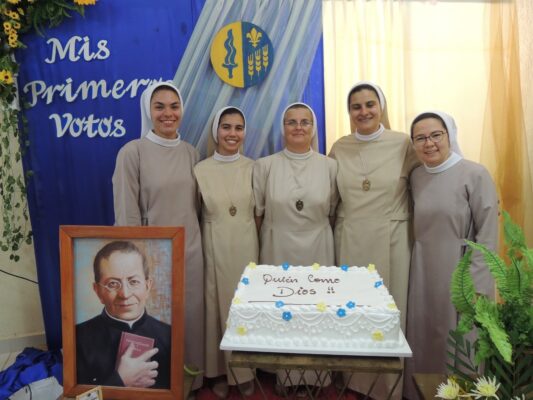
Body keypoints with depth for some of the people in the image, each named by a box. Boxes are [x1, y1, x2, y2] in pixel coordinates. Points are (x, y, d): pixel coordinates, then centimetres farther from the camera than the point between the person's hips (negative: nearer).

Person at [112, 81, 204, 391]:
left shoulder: (191, 153, 4)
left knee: (191, 317, 15)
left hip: (191, 251, 5)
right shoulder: (132, 152, -10)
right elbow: (127, 215, -10)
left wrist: (194, 241, 12)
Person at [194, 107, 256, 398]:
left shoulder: (253, 168, 0)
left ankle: (245, 369, 30)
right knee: (216, 307, 8)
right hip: (214, 249, -1)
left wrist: (245, 229, 2)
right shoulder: (200, 170, -3)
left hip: (246, 247, 1)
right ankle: (220, 370, 28)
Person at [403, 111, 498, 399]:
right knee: (421, 338, 15)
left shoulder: (475, 175, -11)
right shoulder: (415, 176, 4)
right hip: (423, 271, 5)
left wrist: (476, 287, -15)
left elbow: (487, 236, -12)